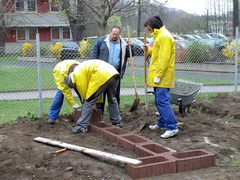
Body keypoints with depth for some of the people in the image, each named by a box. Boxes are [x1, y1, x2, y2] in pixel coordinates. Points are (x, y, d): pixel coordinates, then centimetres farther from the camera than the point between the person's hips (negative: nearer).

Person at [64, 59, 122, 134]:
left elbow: (83, 90, 6)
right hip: (113, 73, 9)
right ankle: (117, 123, 34)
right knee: (112, 100, 26)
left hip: (103, 76, -9)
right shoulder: (82, 69, 33)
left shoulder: (77, 73, 5)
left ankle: (81, 126, 1)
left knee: (89, 102, 0)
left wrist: (85, 100, 23)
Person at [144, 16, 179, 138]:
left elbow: (164, 58, -20)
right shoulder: (160, 36, 19)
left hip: (162, 77, -10)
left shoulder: (164, 37, -14)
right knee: (159, 101, 17)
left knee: (162, 101, -13)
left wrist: (158, 75, -22)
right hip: (158, 76, 10)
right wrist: (149, 50, 8)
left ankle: (172, 127, -13)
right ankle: (162, 123, 28)